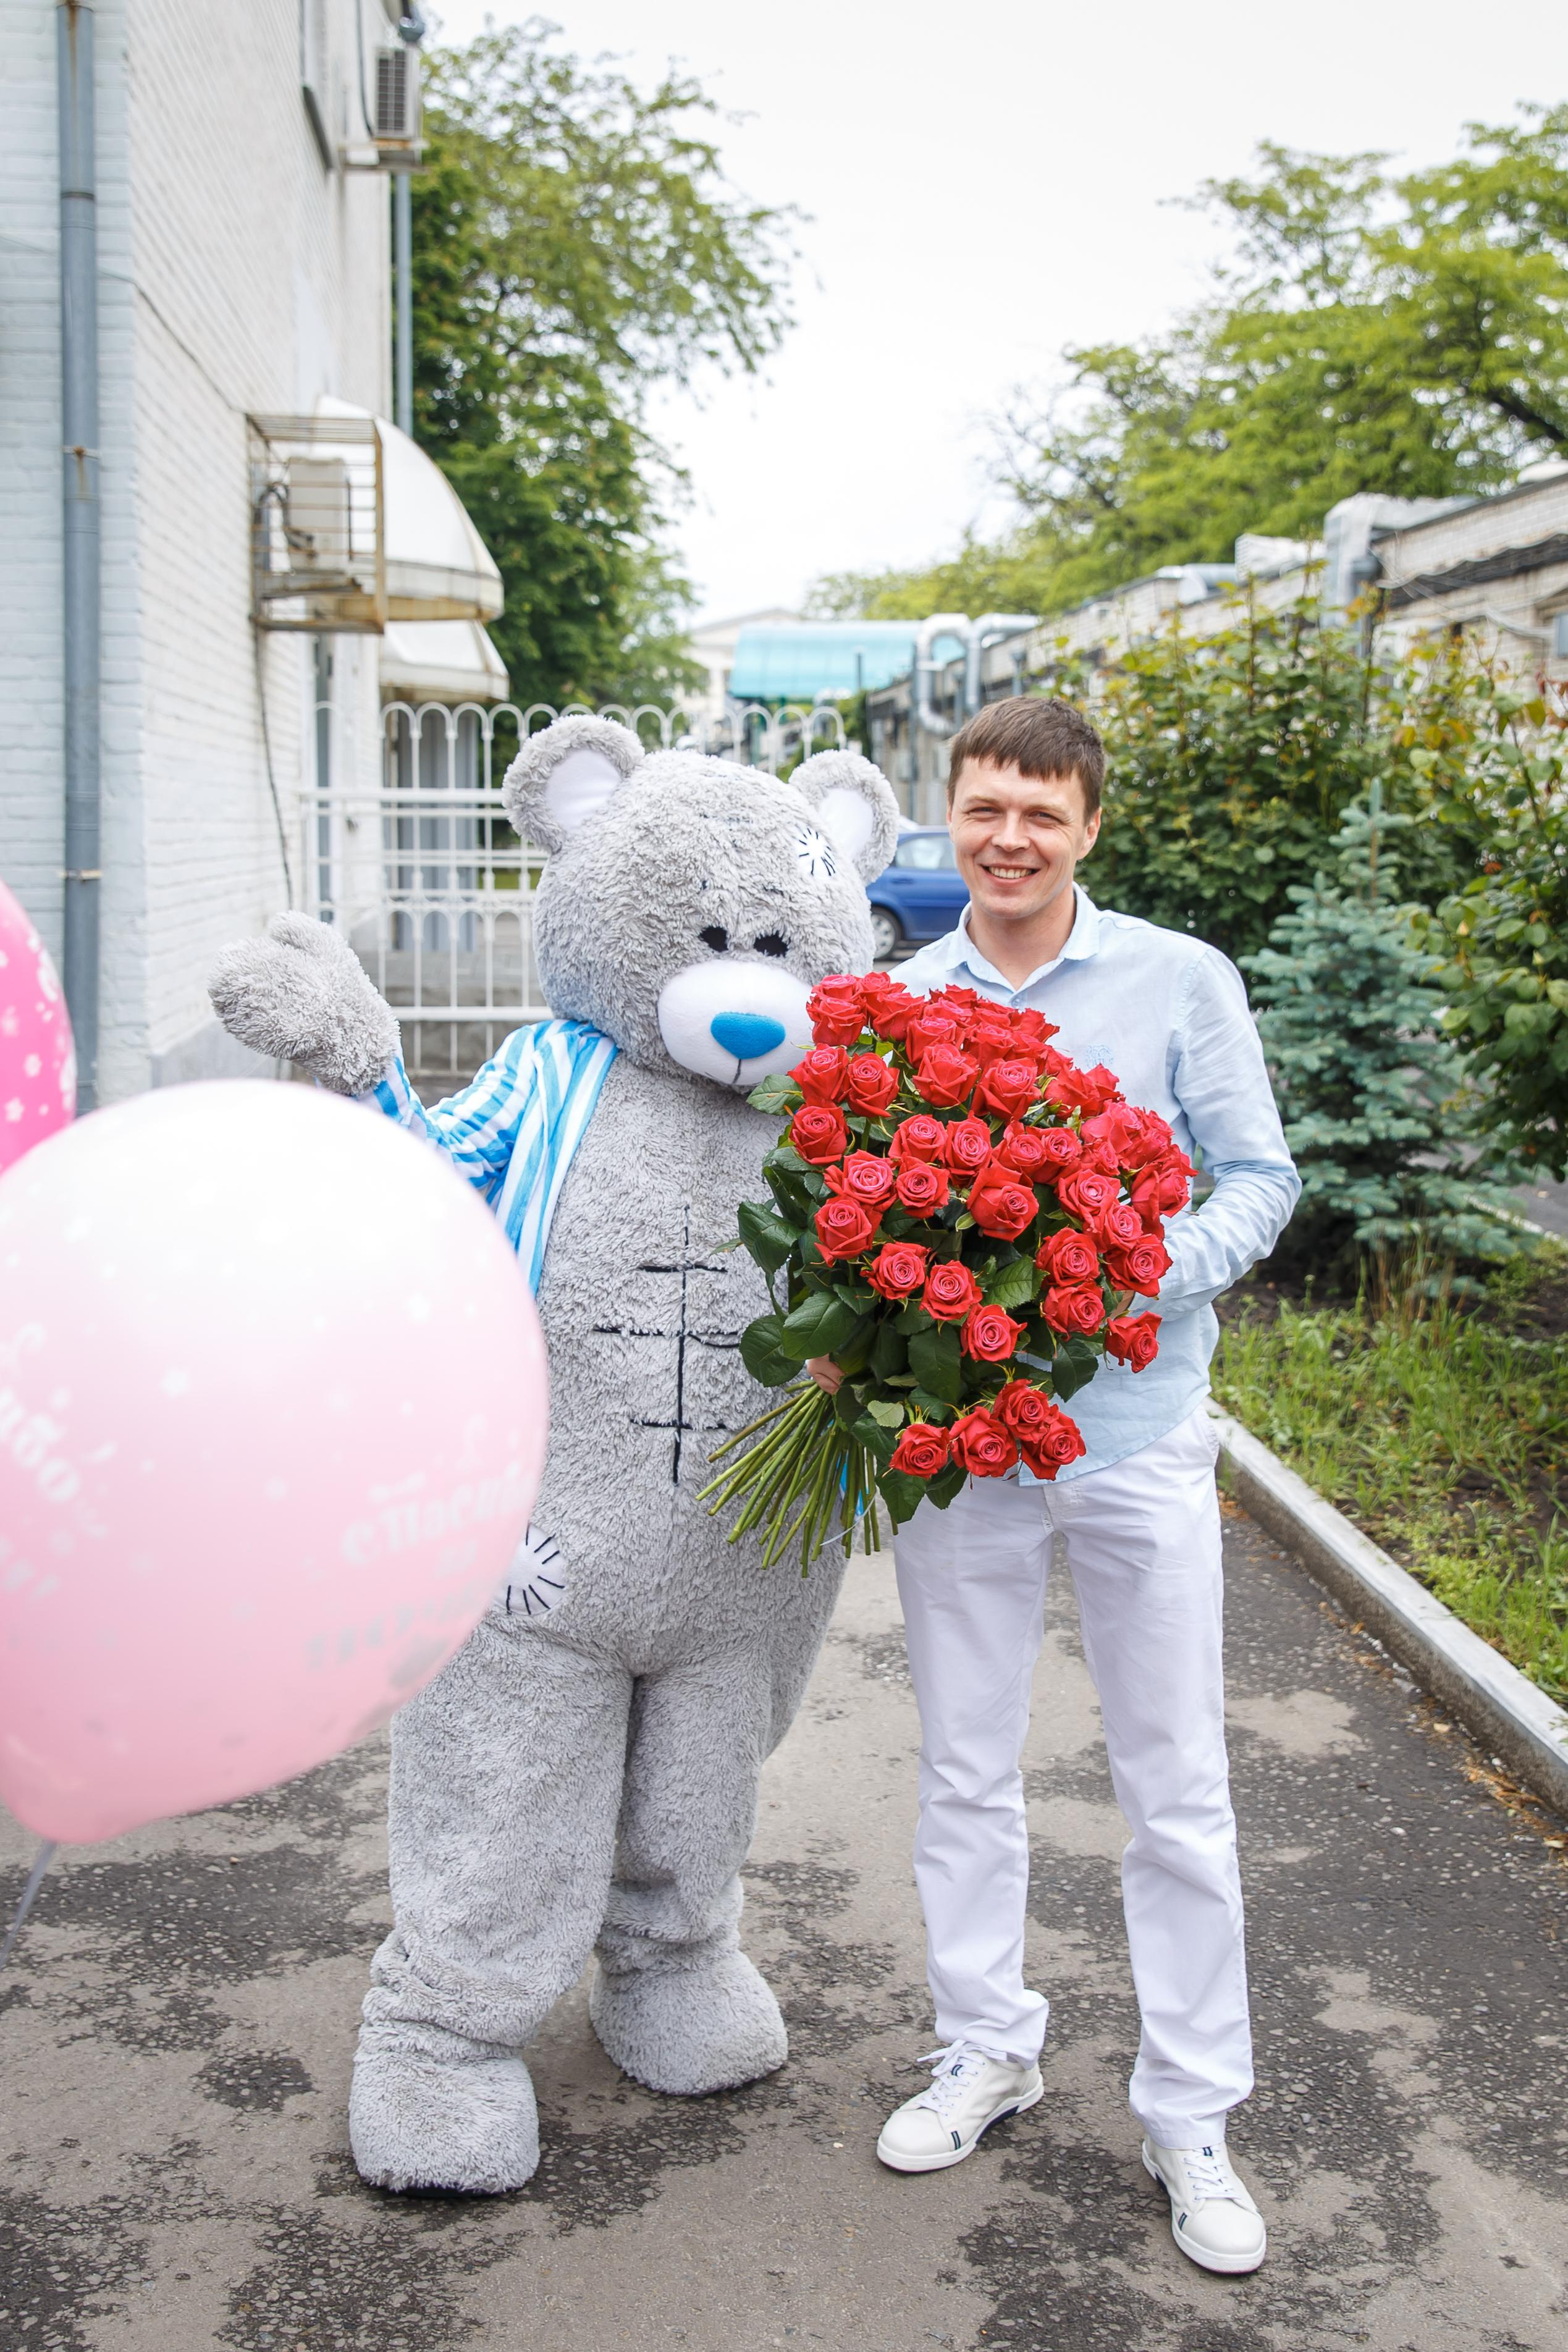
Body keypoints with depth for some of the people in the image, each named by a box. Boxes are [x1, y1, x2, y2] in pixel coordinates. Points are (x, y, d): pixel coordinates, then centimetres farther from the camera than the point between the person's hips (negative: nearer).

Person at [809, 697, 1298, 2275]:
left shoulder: (1181, 982, -3)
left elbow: (1259, 1177, -1)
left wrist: (1149, 1281, -19)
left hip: (1134, 1431, -2)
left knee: (1176, 1789, 6)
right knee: (964, 1772, 14)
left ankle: (1190, 2115, 23)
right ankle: (986, 2049, 34)